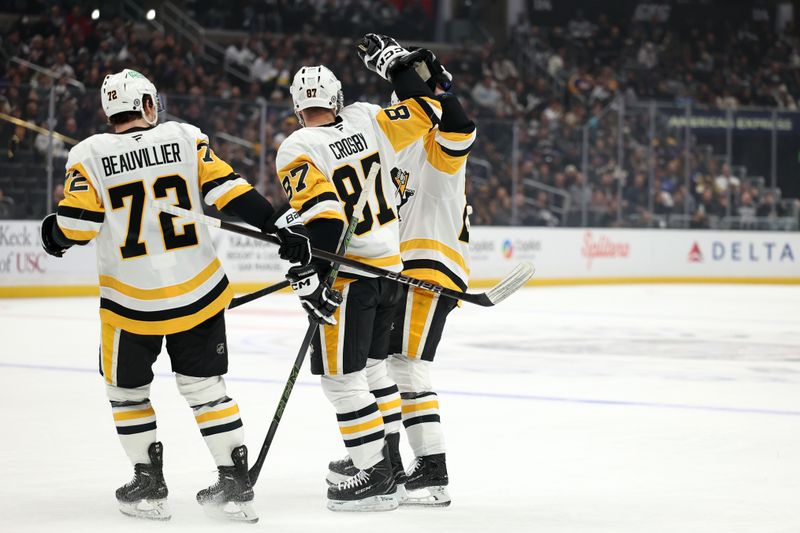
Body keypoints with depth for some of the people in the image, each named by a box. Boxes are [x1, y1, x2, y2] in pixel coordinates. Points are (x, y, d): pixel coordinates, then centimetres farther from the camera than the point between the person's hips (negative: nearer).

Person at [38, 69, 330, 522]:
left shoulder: (90, 156, -6)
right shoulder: (185, 138, -2)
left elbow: (76, 223, -8)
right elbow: (227, 188, -8)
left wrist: (54, 234, 14)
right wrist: (282, 224, -7)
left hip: (132, 301, -2)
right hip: (198, 293, 2)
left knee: (127, 387, 18)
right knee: (205, 385, 13)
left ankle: (149, 486, 18)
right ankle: (236, 485, 9)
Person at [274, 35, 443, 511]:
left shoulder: (297, 151, -14)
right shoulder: (367, 120, 0)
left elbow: (322, 215, -24)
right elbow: (426, 113, 7)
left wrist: (320, 274, -23)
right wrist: (397, 64, 16)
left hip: (349, 275, -7)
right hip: (391, 267, 7)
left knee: (341, 376, -1)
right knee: (371, 364, 22)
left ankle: (377, 477, -3)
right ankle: (389, 456, 29)